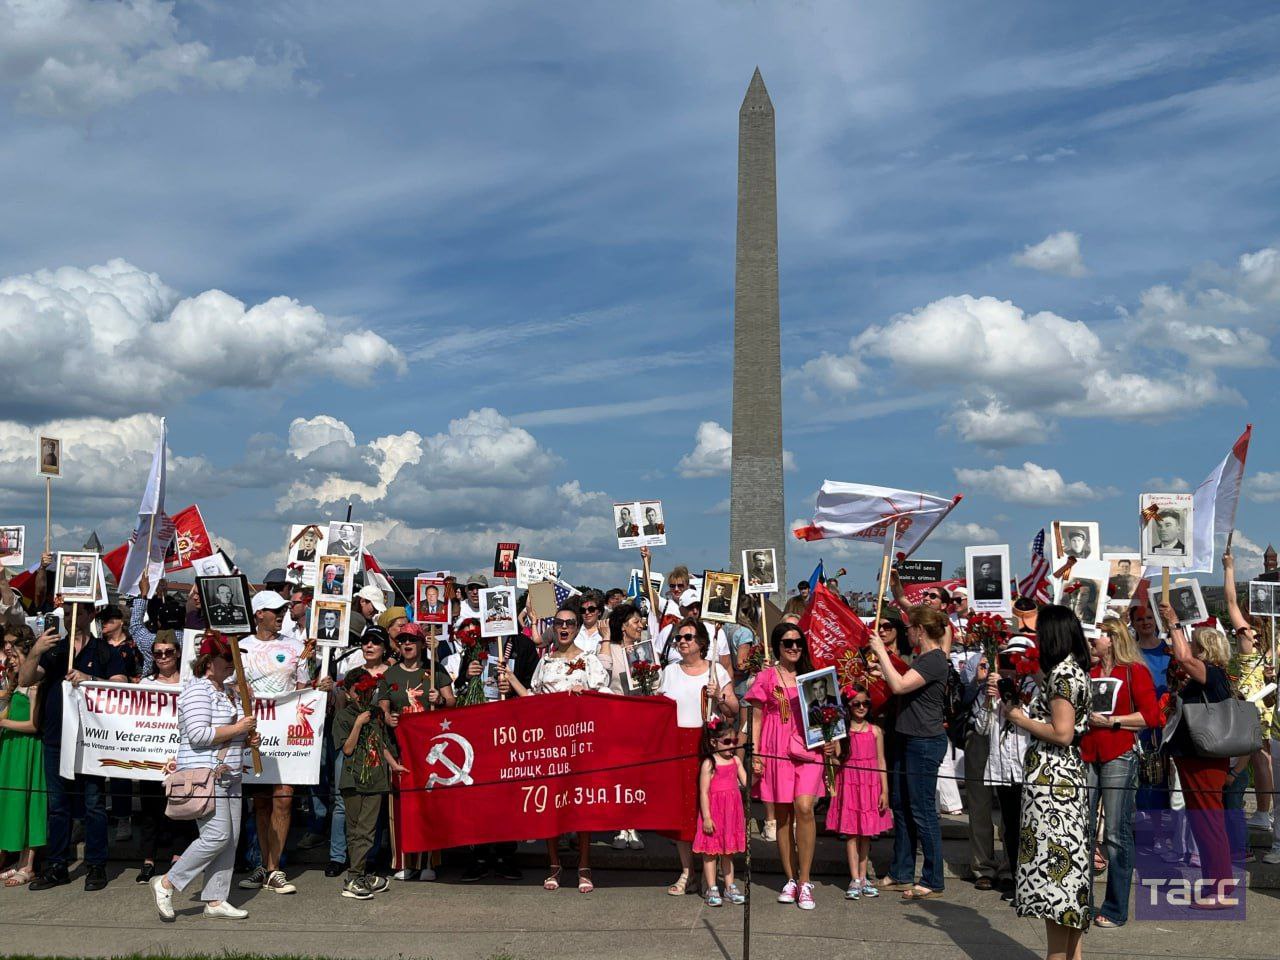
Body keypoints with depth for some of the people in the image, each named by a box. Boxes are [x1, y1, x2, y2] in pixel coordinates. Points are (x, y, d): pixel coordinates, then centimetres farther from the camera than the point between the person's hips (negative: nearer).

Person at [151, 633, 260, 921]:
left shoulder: (230, 693, 18)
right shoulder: (198, 691, -11)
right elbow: (198, 735, -22)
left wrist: (249, 738, 10)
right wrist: (237, 729, -16)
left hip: (228, 775, 9)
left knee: (231, 838, 6)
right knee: (217, 835, -14)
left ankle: (215, 900, 12)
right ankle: (166, 883, -1)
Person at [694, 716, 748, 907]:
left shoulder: (735, 761, 7)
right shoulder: (709, 763, -10)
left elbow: (745, 783, 6)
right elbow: (703, 792, -12)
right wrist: (706, 817, -15)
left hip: (731, 812, 5)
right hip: (714, 810, -5)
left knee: (728, 850, 14)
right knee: (711, 850, 2)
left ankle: (730, 887, 23)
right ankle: (712, 889, 9)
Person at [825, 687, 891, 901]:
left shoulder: (875, 731, 4)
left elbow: (881, 761, 5)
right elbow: (837, 758, 3)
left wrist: (885, 790, 2)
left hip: (870, 784, 2)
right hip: (848, 783, -2)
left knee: (866, 832, 8)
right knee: (850, 831, -2)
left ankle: (863, 877, 17)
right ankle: (854, 879, 1)